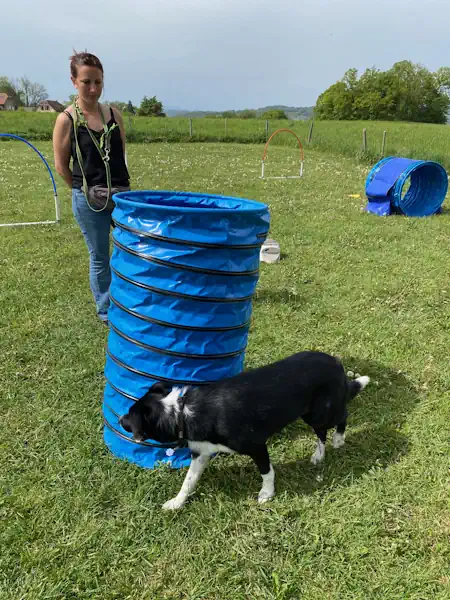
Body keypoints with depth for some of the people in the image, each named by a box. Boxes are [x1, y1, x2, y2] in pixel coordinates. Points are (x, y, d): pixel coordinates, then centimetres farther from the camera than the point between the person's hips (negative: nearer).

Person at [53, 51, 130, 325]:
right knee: (100, 259, 8)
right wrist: (86, 190, 6)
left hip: (122, 195, 3)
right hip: (88, 200, -3)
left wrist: (117, 186, 10)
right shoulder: (67, 120, -7)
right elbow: (61, 165, -1)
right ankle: (106, 312, 25)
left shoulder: (114, 114, 4)